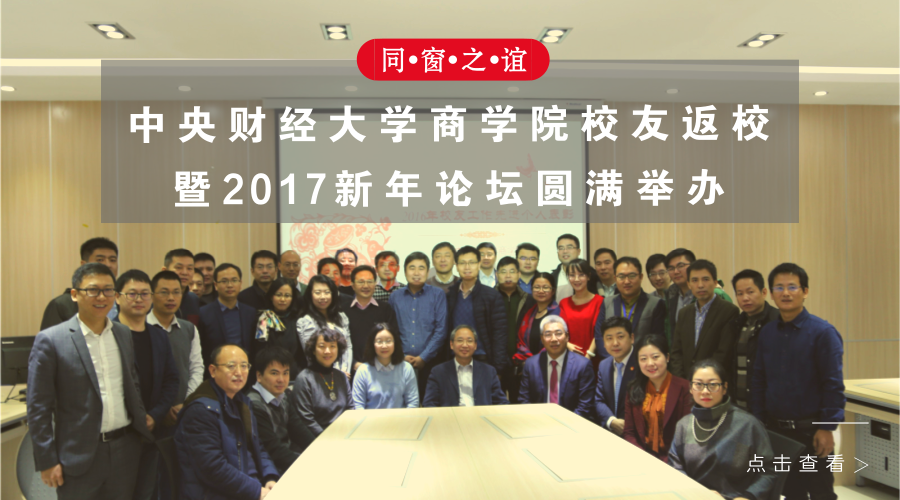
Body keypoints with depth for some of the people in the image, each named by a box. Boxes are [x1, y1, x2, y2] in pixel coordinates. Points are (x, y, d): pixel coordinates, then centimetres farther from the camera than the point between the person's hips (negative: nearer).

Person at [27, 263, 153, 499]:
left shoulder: (124, 335, 7)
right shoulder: (50, 340, -9)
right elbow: (38, 407, -8)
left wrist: (143, 419, 7)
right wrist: (47, 461, -8)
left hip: (126, 450, 4)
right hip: (79, 456, -4)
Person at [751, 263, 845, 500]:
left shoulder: (823, 332, -10)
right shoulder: (766, 333, 5)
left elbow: (833, 385, -11)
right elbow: (758, 380, 9)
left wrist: (827, 428, -14)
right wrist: (758, 423, 6)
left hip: (812, 430, -4)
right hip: (776, 430, 5)